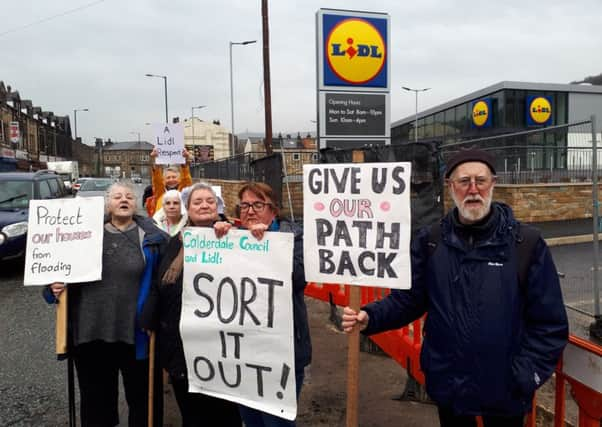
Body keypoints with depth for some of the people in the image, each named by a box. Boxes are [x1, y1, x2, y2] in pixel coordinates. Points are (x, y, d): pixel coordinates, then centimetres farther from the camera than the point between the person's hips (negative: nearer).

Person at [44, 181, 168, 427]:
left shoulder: (151, 236, -1)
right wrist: (55, 287, -5)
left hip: (136, 332, -2)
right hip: (91, 331, 2)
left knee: (142, 396, 12)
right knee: (96, 397, 18)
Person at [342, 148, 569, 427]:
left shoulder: (526, 243, -9)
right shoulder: (429, 241, -3)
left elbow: (549, 323, -6)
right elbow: (407, 299, -2)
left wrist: (525, 376, -12)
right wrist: (371, 318, -19)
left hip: (505, 390, -1)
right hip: (447, 385, 2)